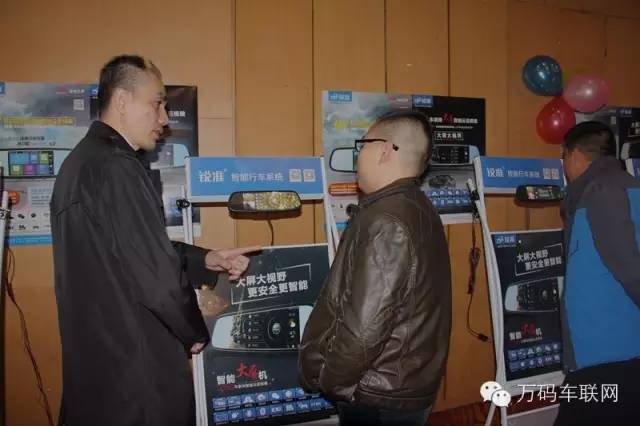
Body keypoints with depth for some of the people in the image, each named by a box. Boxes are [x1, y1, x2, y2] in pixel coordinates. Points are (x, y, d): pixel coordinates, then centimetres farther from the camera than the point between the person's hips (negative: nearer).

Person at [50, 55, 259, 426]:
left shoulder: (84, 160, 9)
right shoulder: (116, 167, -22)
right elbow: (155, 273, -23)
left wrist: (208, 261, 5)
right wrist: (195, 333, -6)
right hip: (133, 362, -10)